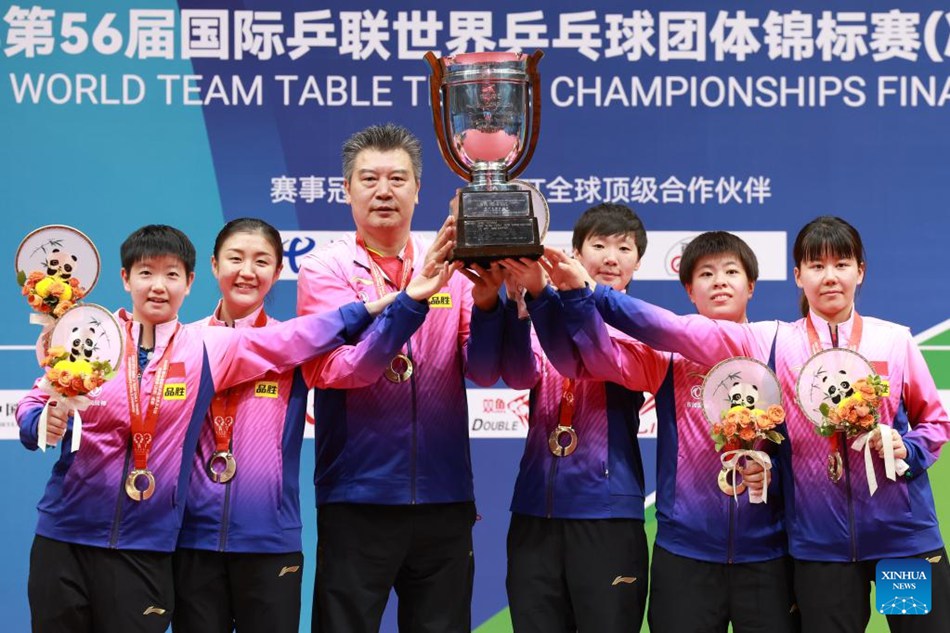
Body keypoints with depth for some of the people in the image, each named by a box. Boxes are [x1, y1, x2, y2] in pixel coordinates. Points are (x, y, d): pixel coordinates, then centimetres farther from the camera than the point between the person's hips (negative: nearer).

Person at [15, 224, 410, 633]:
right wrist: (43, 424, -16)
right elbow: (32, 405, 7)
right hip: (64, 537, 0)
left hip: (146, 548, 0)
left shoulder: (207, 348, 2)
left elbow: (292, 340, 4)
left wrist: (368, 309, 1)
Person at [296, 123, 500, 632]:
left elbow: (482, 371, -7)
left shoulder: (452, 268, 4)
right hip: (356, 500, -2)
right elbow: (342, 368, -17)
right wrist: (416, 295, -27)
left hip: (444, 499, 2)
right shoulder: (324, 269, -1)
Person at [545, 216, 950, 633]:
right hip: (822, 542, 0)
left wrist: (909, 450, -8)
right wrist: (588, 294, -14)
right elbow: (677, 331, -6)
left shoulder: (896, 341, 3)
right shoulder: (773, 342, 2)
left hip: (904, 534, 0)